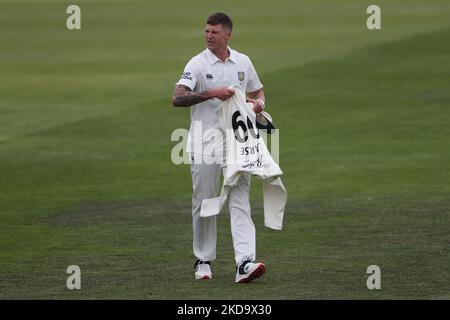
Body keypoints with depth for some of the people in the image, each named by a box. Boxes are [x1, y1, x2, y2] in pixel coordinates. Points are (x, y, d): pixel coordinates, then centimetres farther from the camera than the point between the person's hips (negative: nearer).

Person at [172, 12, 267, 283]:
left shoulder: (243, 62, 9)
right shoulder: (198, 64, -5)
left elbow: (258, 91, 24)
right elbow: (177, 98, -16)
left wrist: (259, 102, 0)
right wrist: (211, 93, -25)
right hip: (205, 144, -2)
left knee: (240, 201, -7)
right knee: (204, 203, 3)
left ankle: (245, 263, -16)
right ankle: (203, 261, 18)